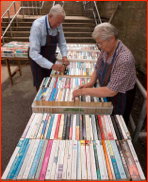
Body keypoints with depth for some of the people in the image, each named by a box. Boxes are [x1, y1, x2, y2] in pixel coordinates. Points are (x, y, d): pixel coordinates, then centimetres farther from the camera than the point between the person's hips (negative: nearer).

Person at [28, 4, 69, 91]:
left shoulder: (58, 25, -10)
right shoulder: (37, 26, -29)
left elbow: (62, 42, 2)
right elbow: (34, 53, -34)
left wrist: (64, 56, -16)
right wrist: (52, 66, -40)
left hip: (51, 57, 5)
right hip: (37, 59, -5)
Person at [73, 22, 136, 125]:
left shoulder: (124, 59, -34)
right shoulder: (105, 50, -10)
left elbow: (111, 91, -34)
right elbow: (97, 68, 7)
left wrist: (84, 91, -30)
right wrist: (91, 83, -11)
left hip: (119, 97, -6)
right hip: (107, 93, 7)